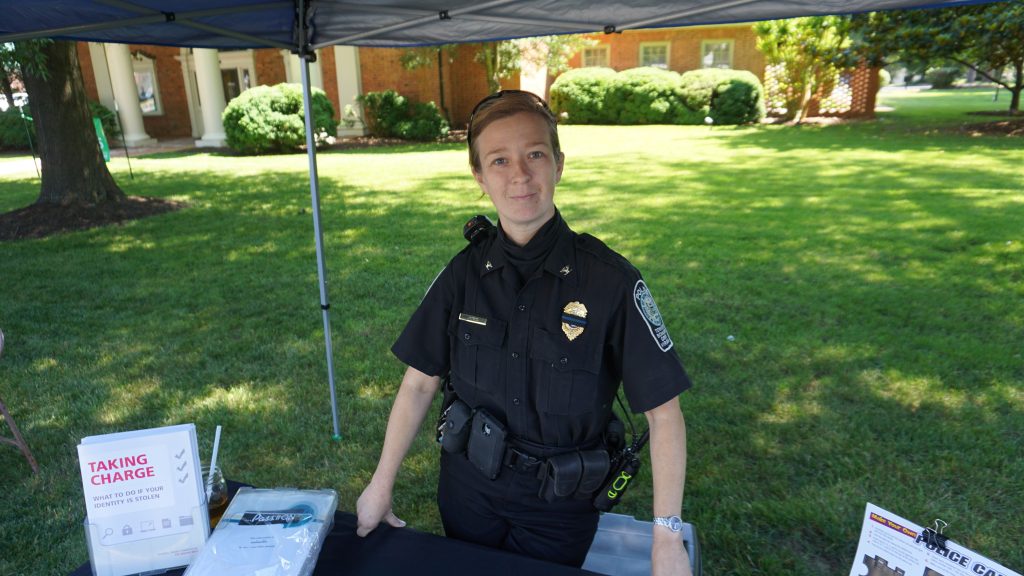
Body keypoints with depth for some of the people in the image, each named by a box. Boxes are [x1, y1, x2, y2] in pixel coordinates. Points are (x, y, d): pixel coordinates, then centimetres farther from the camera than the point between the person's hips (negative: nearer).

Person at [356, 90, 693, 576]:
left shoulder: (610, 280, -20)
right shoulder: (465, 272, -10)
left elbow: (662, 411, -15)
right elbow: (420, 382, -2)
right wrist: (381, 485, 0)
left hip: (560, 504, -2)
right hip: (467, 485, 3)